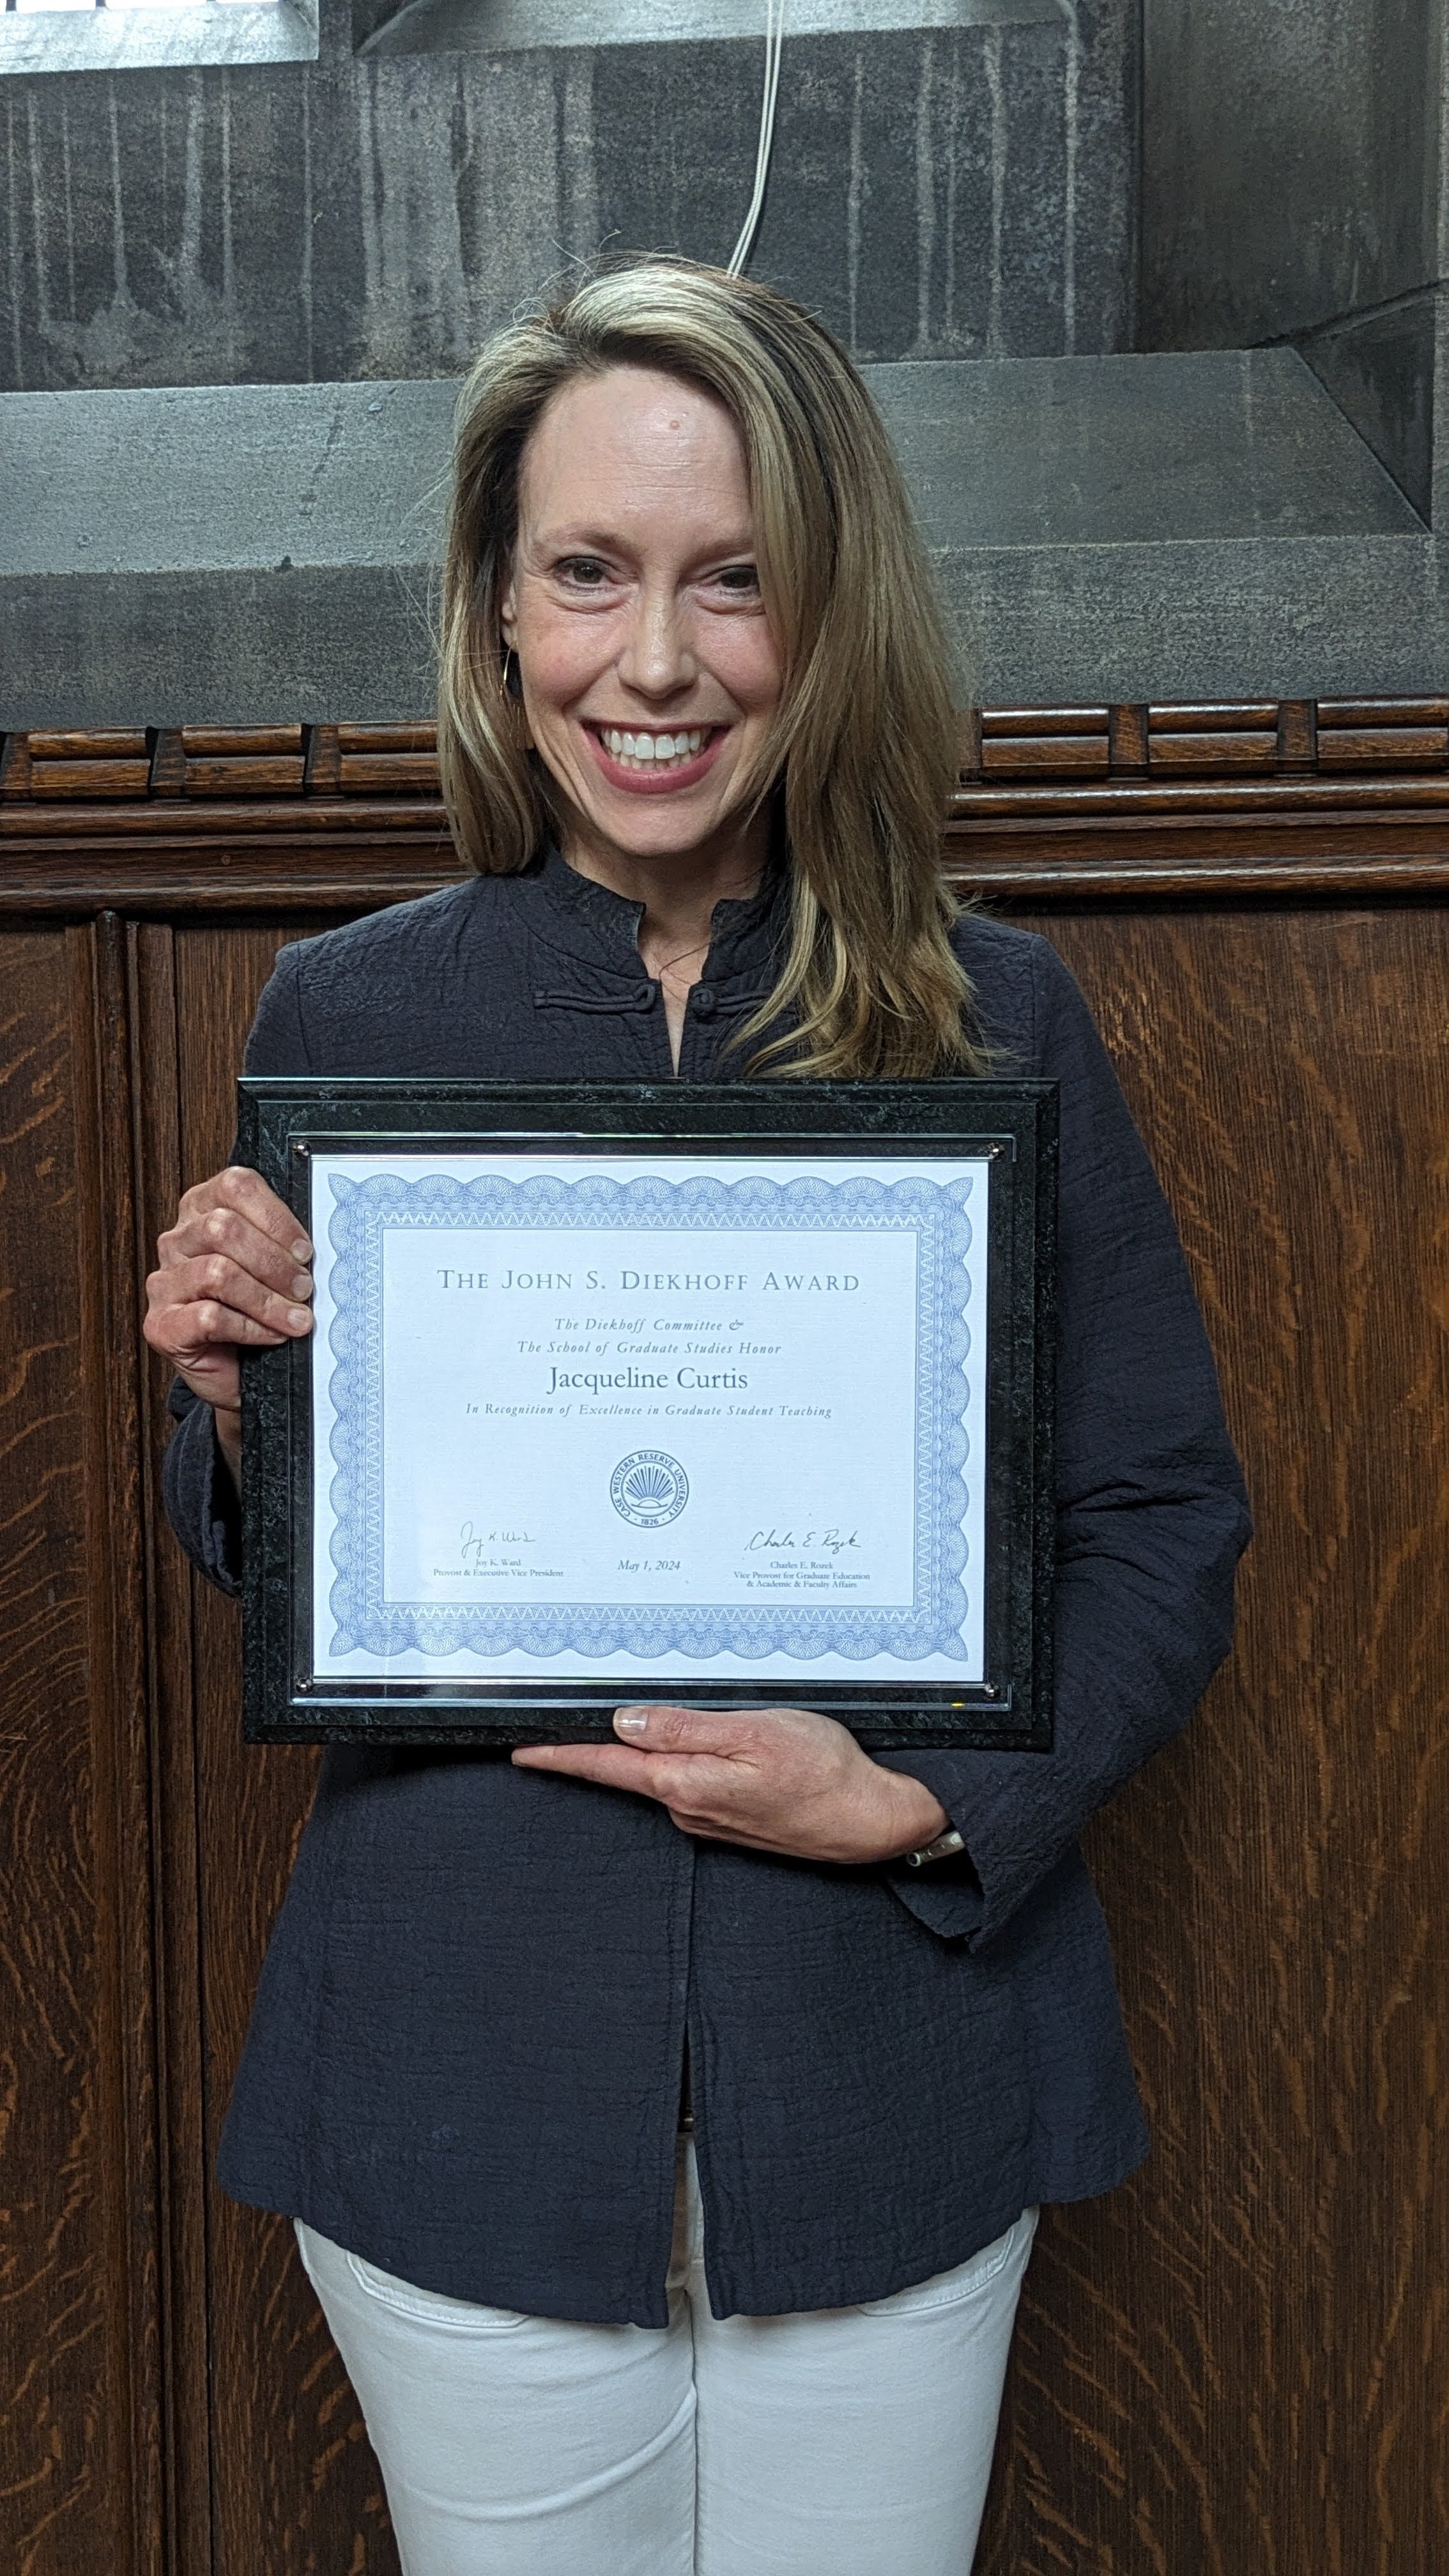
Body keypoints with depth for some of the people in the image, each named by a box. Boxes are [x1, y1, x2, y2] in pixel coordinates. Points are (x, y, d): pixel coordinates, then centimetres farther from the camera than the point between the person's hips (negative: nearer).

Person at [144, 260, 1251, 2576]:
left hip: (888, 2090, 0)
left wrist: (919, 1805, -15)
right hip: (461, 2102, 1)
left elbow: (1166, 1529, -1)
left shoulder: (998, 1025, -5)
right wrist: (237, 1404, -15)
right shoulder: (341, 1016, -3)